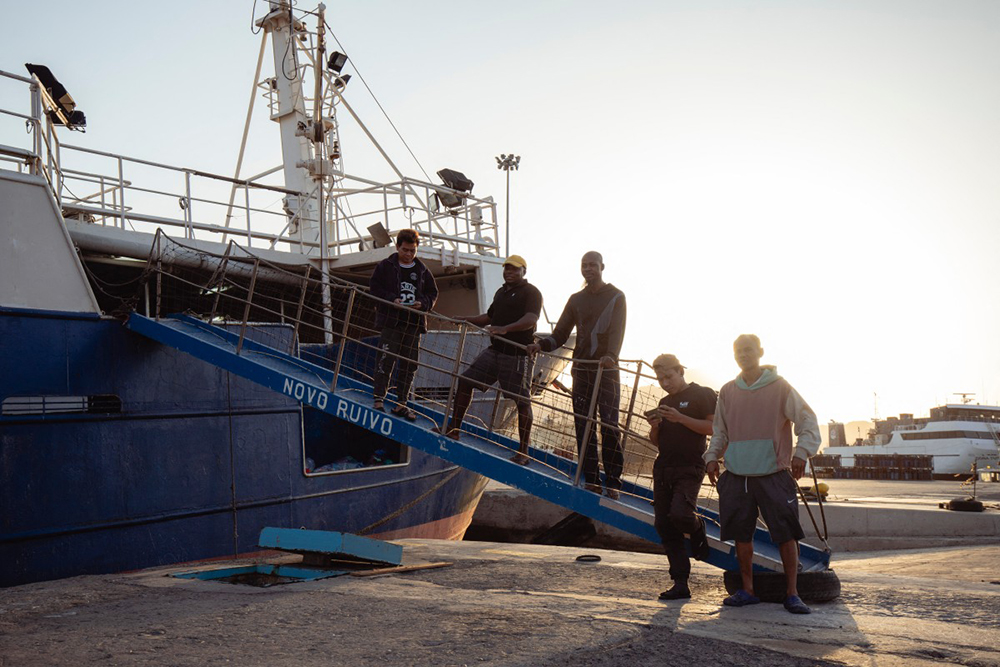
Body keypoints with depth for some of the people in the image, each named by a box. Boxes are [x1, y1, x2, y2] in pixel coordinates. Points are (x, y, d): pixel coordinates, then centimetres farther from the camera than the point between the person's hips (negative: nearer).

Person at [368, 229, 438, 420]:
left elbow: (433, 293, 15)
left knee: (409, 363, 5)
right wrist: (391, 299, -14)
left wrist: (422, 303, -5)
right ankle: (379, 399, -3)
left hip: (414, 323, 4)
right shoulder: (385, 266, 4)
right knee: (386, 359, -9)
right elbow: (374, 288, 0)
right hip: (390, 320, -4)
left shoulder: (422, 270, 12)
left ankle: (401, 403, 12)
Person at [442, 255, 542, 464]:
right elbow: (489, 317, 32)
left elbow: (530, 319, -23)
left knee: (522, 401, -8)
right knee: (465, 380, 7)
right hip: (495, 350, 8)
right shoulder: (501, 292, 19)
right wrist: (467, 319, 18)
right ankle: (454, 428, 19)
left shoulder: (531, 292, -6)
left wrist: (505, 329, -37)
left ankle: (523, 452, -1)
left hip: (518, 354, -8)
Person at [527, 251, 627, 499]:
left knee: (609, 427, -7)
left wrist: (610, 355, -32)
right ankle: (591, 481, 5)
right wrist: (541, 345, -8)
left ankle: (613, 482, -2)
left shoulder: (616, 297, 3)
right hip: (581, 369, 4)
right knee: (583, 427, 0)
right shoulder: (576, 300, 16)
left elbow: (617, 331, -12)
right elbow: (560, 335, 12)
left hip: (607, 370, -4)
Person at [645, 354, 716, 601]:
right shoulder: (665, 402, 21)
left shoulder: (703, 394, 1)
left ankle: (698, 529, 10)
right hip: (663, 468, 7)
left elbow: (712, 428, -10)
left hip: (689, 468, -6)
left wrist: (680, 418, -18)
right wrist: (654, 427, 2)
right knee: (665, 527, 1)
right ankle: (680, 584, 6)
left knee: (679, 514, -27)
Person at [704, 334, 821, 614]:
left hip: (774, 474, -3)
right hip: (737, 475, 4)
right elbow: (719, 431, 21)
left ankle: (792, 593, 5)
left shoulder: (779, 386, 1)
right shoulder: (728, 391, 12)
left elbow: (807, 419, -1)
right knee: (741, 534, 6)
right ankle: (747, 590, 16)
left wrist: (801, 453, -13)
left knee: (787, 534, -4)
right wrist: (711, 457, 10)